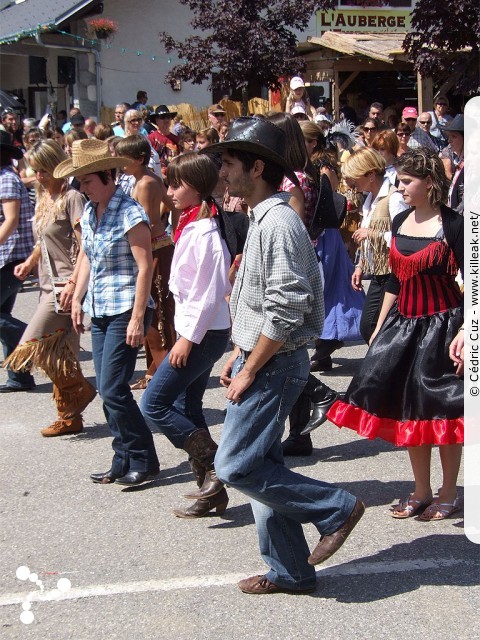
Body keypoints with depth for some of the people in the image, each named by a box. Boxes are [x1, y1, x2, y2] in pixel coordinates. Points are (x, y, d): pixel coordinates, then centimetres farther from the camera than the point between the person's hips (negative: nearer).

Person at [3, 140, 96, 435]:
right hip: (49, 285, 8)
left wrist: (73, 283, -25)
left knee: (33, 347, -12)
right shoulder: (45, 199, 15)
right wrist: (30, 262, 8)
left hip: (66, 285, -8)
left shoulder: (72, 197, -10)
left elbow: (85, 245, -17)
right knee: (62, 357, 10)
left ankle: (80, 389, 2)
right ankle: (70, 416, 16)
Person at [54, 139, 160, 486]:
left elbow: (145, 267, -16)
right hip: (99, 312, 8)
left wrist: (137, 318, -19)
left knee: (113, 390, -9)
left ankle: (144, 461, 2)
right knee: (108, 390, 9)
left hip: (125, 311, -8)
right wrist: (77, 299, 15)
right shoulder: (89, 213, 9)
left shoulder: (130, 213, -14)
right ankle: (124, 461, 18)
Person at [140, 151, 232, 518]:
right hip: (198, 332, 10)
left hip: (204, 334, -10)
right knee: (187, 408, 13)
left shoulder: (204, 231, -19)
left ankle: (213, 467, -4)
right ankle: (211, 491, 19)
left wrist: (188, 338, -19)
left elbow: (209, 292, -21)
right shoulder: (190, 225, 11)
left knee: (154, 405, -7)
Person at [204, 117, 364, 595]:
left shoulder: (278, 222, -19)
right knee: (260, 465, 13)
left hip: (275, 365, -10)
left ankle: (336, 509, 2)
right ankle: (289, 573, 22)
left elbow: (285, 311, -24)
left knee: (235, 466, -10)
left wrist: (249, 371, -18)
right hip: (260, 361, 10)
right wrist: (237, 357, 16)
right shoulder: (261, 220, 13)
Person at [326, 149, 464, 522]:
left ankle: (449, 494, 16)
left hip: (441, 324, -7)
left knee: (442, 411, 1)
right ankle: (422, 492, 23)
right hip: (404, 323, 7)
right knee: (409, 410, 10)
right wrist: (380, 327, 14)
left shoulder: (453, 225, -12)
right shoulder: (400, 222, 8)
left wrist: (465, 332, -24)